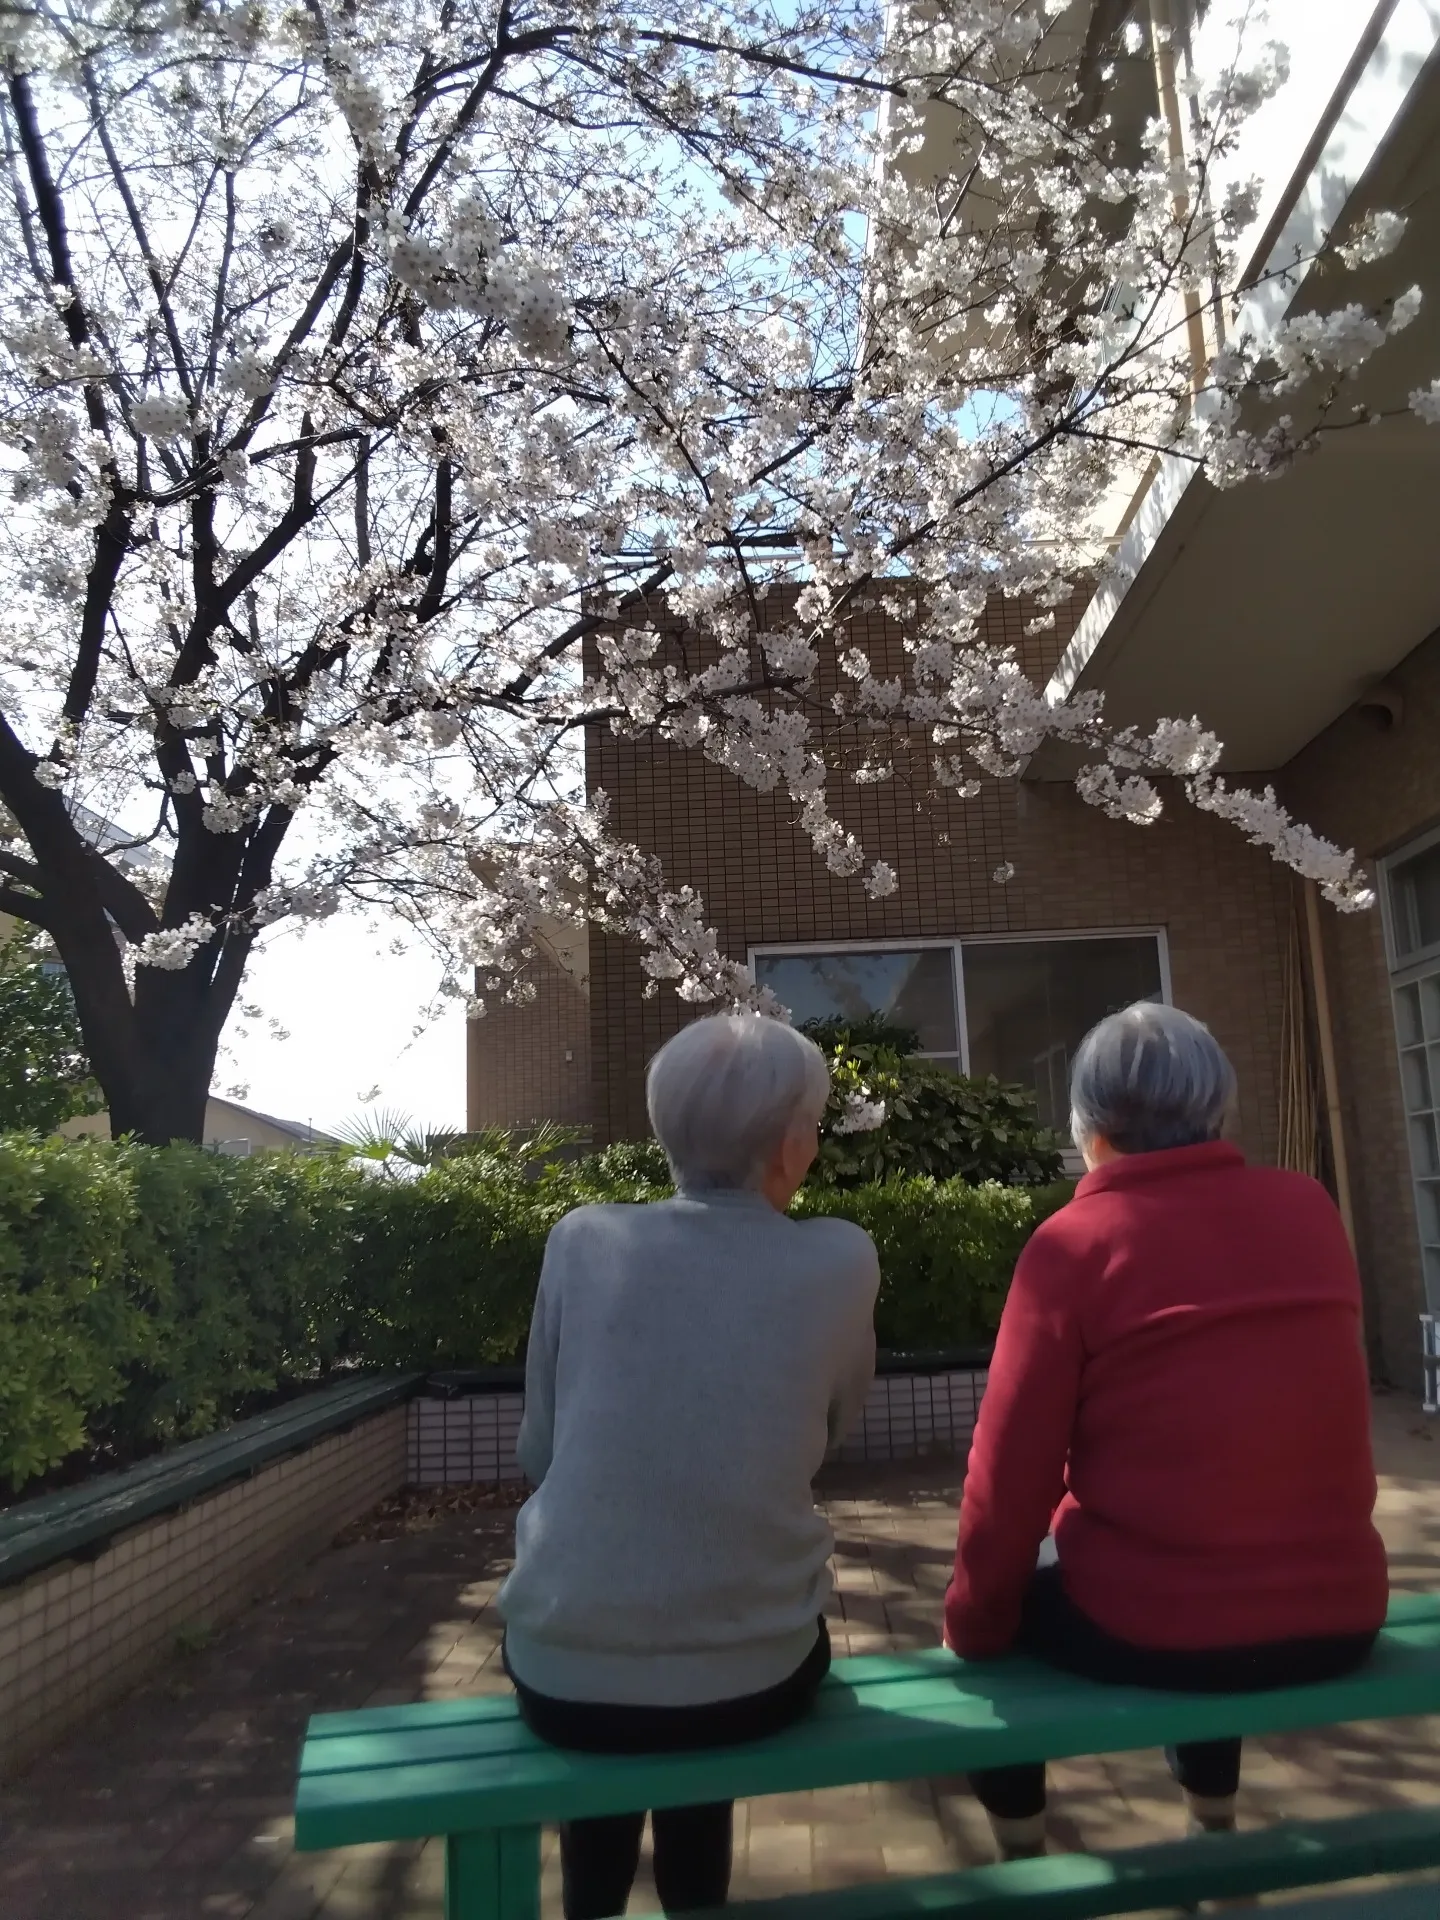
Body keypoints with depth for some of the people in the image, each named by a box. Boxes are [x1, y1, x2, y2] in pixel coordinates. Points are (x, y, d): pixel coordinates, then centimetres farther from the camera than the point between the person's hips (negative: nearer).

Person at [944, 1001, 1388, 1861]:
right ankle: (1215, 1830, 43)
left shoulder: (1076, 1241, -13)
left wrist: (974, 1623, 3)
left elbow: (1010, 1469, -10)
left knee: (1002, 1610, 25)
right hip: (1338, 1615, 5)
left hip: (1151, 1627, -4)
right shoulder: (1311, 1209, -1)